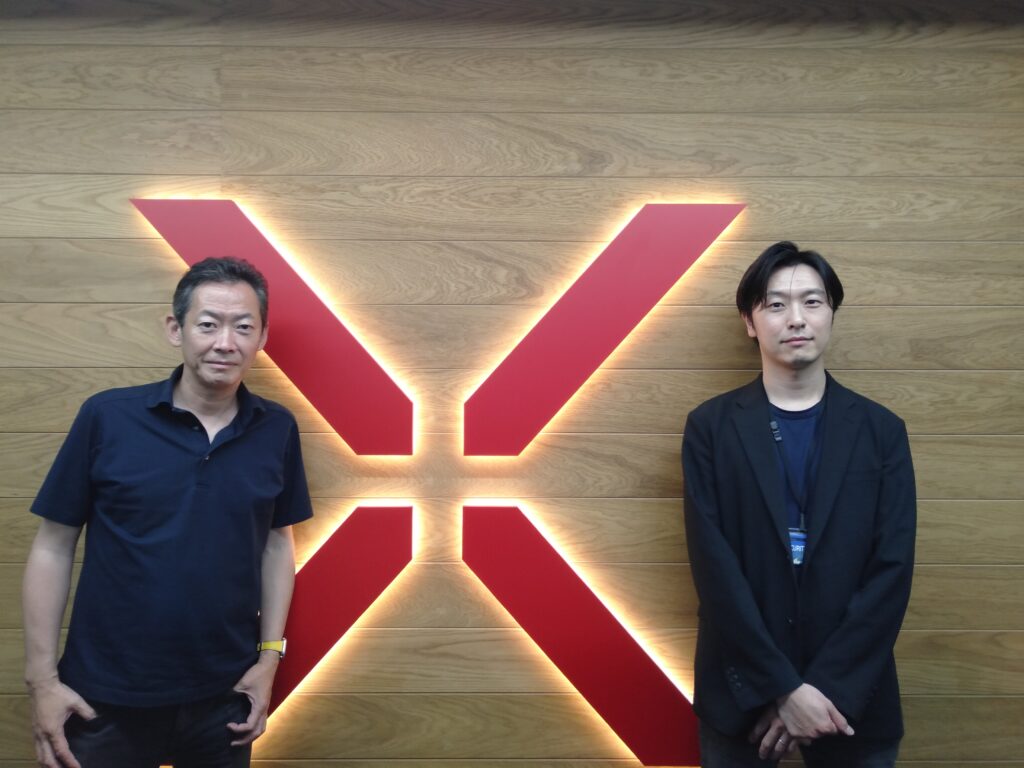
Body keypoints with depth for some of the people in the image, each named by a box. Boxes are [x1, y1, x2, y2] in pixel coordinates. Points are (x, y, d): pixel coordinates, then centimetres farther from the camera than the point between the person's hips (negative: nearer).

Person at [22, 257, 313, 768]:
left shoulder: (277, 430, -3)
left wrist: (270, 656, 3)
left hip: (223, 697, 3)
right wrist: (41, 678, -6)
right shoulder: (107, 417, -10)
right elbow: (53, 547, -5)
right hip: (107, 699, -2)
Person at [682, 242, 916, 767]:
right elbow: (714, 565, -9)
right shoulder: (710, 427, -3)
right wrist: (783, 686, -15)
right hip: (741, 692, 0)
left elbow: (893, 568, -6)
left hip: (851, 696, 1)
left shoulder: (881, 431, 0)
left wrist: (826, 687, -13)